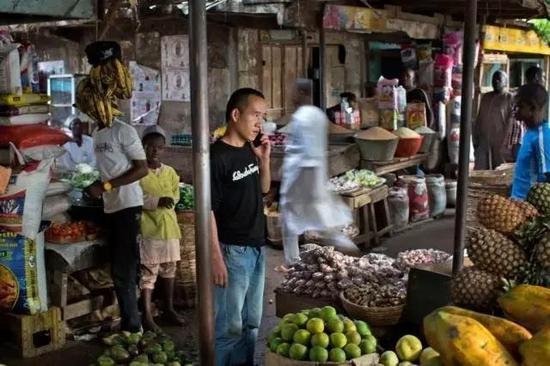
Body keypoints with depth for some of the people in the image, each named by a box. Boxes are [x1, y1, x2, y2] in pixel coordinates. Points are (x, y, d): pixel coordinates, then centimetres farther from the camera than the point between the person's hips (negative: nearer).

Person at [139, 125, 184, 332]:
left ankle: (169, 309, 28)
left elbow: (176, 195, 9)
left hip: (169, 227, 6)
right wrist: (158, 201, -23)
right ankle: (147, 316, 5)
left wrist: (169, 201, -12)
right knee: (148, 272, -2)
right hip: (148, 228, -5)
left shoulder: (170, 172, 10)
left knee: (169, 268, 15)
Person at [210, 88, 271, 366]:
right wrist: (216, 257, -19)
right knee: (230, 326, 0)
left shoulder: (249, 150, 7)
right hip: (232, 250, -8)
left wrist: (264, 159, 2)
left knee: (251, 322, 18)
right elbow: (207, 210, -17)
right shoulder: (216, 156, -16)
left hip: (257, 248, 8)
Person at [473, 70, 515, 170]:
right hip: (483, 140, 5)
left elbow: (511, 121, -7)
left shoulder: (510, 98, -1)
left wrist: (506, 141, -16)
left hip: (500, 141, -5)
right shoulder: (485, 97, 15)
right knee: (480, 170, -1)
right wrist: (475, 138, 11)